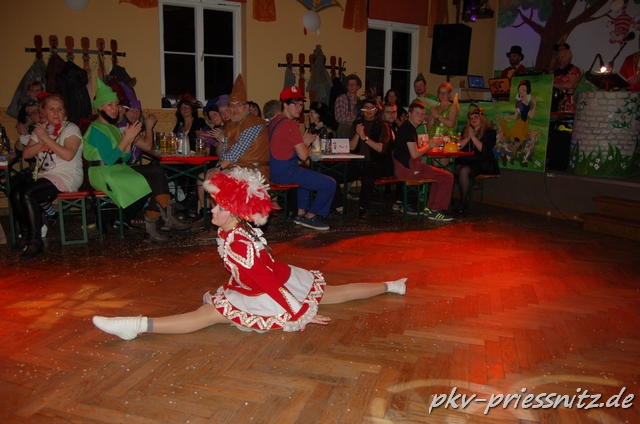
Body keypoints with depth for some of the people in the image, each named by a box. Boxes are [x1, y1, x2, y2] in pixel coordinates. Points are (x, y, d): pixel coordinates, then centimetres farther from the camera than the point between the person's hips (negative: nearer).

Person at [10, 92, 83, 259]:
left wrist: (47, 139, -17)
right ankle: (25, 233, -2)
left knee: (27, 193, -27)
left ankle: (35, 241, -18)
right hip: (43, 175, 6)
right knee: (15, 193, -21)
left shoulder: (70, 128, -1)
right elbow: (26, 154, 8)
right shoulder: (40, 128, 18)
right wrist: (41, 143, -8)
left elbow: (68, 155, -19)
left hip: (66, 176, -6)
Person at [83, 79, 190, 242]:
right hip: (104, 174, -8)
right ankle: (167, 217, -6)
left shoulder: (113, 127, 19)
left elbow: (124, 159, 14)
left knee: (157, 171, -15)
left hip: (119, 170, 8)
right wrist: (126, 139, -17)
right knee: (156, 180, -21)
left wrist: (129, 141, -2)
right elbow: (109, 160, -19)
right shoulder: (96, 129, -7)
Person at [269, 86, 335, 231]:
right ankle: (310, 217, 8)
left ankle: (301, 213, 34)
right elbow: (303, 156, -18)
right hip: (286, 172, -10)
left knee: (307, 175, 39)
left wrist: (305, 141, 10)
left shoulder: (275, 121, 12)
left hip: (275, 170, 10)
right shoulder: (290, 125, -18)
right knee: (330, 184, -9)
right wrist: (306, 142, 2)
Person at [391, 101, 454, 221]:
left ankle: (430, 208, 21)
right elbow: (414, 154, -19)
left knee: (440, 175, 26)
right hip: (407, 168, -11)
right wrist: (429, 146, -2)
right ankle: (435, 211, 0)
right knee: (448, 177, -7)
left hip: (405, 166, 11)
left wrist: (428, 145, 11)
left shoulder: (407, 127, 18)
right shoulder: (409, 129, -13)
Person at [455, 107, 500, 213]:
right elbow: (459, 146, 10)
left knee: (464, 171, -35)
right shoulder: (466, 130, 20)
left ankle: (463, 202, -25)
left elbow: (484, 149, -10)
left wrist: (473, 136, -7)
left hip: (481, 164, -5)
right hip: (465, 161, 5)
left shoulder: (489, 132, 4)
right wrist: (468, 137, -3)